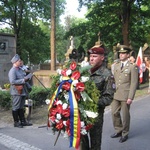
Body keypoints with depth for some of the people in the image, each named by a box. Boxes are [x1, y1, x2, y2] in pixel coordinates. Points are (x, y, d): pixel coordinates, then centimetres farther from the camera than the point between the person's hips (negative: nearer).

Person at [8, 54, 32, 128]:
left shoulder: (20, 69, 14)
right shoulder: (12, 71, -14)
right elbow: (12, 81, -23)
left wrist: (26, 78, 4)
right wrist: (23, 80, -19)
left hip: (22, 91, 9)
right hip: (16, 92, -9)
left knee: (21, 107, 14)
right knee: (16, 107, 1)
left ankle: (23, 121, 21)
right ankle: (16, 122, 9)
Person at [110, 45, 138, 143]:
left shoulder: (132, 67, -7)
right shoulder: (116, 66, 11)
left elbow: (134, 83, -11)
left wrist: (130, 97, -15)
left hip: (126, 95, -5)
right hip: (116, 94, 6)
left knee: (125, 115, 5)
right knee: (114, 113, 9)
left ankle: (125, 134, 22)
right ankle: (118, 131, 27)